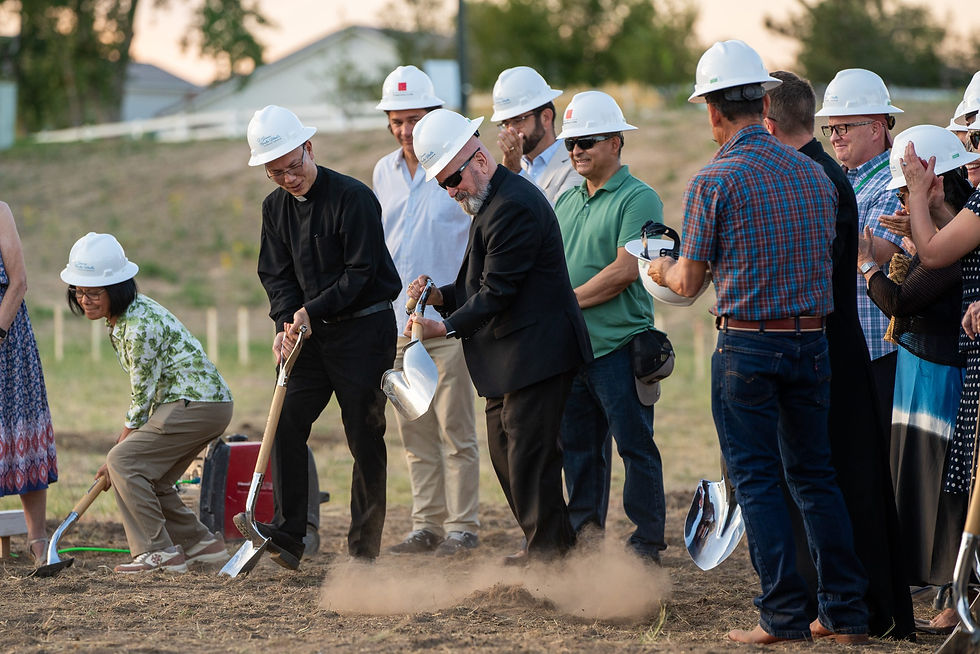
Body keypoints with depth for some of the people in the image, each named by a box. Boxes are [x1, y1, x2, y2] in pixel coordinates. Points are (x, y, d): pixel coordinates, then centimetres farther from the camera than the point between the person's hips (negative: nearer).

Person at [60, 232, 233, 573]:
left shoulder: (139, 326, -22)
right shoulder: (120, 318, 9)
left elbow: (143, 395, -15)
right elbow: (145, 392, 15)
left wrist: (120, 446, -4)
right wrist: (125, 439, 10)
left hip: (197, 404, -10)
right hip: (202, 401, 10)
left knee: (124, 462, -12)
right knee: (148, 479, 11)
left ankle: (160, 552, -11)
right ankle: (201, 543, 19)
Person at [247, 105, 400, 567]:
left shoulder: (353, 198, -13)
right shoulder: (275, 207, 7)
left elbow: (361, 271, -15)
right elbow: (276, 274, 8)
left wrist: (311, 311, -20)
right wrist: (286, 321, -10)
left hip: (364, 329, -6)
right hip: (311, 333, 6)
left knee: (365, 438, -2)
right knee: (286, 423, -5)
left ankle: (364, 549, 4)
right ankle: (287, 536, -4)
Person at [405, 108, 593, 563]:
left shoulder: (514, 205, -18)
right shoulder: (488, 204, 16)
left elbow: (499, 291, -21)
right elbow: (481, 287, 19)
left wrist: (447, 327, -17)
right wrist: (440, 296, 2)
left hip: (536, 351, -11)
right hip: (507, 356, 11)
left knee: (528, 455, -7)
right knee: (505, 454, 14)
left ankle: (547, 550, 1)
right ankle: (552, 544, 22)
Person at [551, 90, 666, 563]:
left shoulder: (637, 198, -8)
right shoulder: (567, 201, 17)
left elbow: (625, 270, -16)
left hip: (619, 346, -7)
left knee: (635, 445, -2)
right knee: (578, 447, 12)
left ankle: (647, 543, 4)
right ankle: (583, 537, 20)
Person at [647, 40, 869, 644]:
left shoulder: (715, 181, -9)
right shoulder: (813, 172, 6)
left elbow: (688, 284, -4)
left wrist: (660, 269, 19)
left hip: (748, 348, -5)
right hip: (813, 341, 5)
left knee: (758, 480, 3)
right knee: (815, 474, 14)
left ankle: (785, 615, 2)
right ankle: (847, 611, 14)